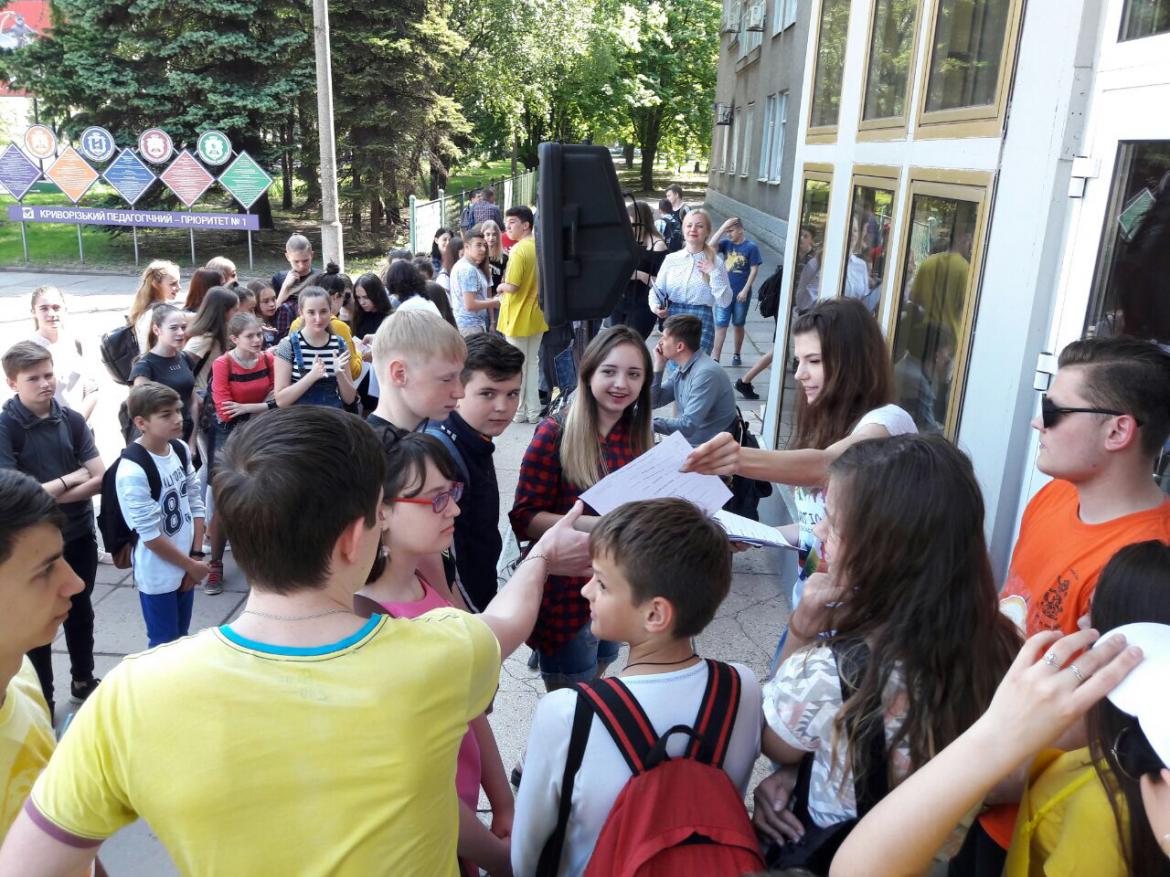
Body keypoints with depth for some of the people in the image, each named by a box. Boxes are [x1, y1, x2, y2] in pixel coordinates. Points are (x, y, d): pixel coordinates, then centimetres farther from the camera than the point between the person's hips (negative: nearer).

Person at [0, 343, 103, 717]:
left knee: (80, 610, 20)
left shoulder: (72, 420, -5)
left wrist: (47, 495, -18)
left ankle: (83, 681, 41)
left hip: (79, 534, 4)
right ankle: (42, 701, 29)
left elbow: (100, 479, -9)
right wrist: (70, 479, -15)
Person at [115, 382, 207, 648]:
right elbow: (150, 536, -20)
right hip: (158, 574, -6)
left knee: (181, 637, 21)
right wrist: (191, 566, -11)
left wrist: (196, 555, -2)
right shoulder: (132, 471, -24)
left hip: (186, 565, 6)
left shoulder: (181, 450, -4)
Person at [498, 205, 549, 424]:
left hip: (518, 318, -7)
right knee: (532, 363, 14)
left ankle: (518, 412, 13)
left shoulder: (518, 250, -18)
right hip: (536, 316, 7)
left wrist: (500, 287, -5)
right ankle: (533, 411, 19)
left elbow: (512, 286, -24)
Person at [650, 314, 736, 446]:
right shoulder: (682, 369, 3)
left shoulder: (706, 373, -23)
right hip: (688, 443, 7)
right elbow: (653, 402, 6)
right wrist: (658, 365, -3)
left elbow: (688, 426, -26)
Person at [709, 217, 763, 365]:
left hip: (741, 294, -2)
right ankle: (715, 358, -3)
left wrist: (745, 290, -12)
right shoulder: (726, 243, 1)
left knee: (738, 325, 12)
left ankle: (737, 354, 29)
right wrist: (722, 227, -17)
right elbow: (710, 246, -15)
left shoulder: (751, 247, -7)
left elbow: (754, 270, -8)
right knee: (720, 325, -2)